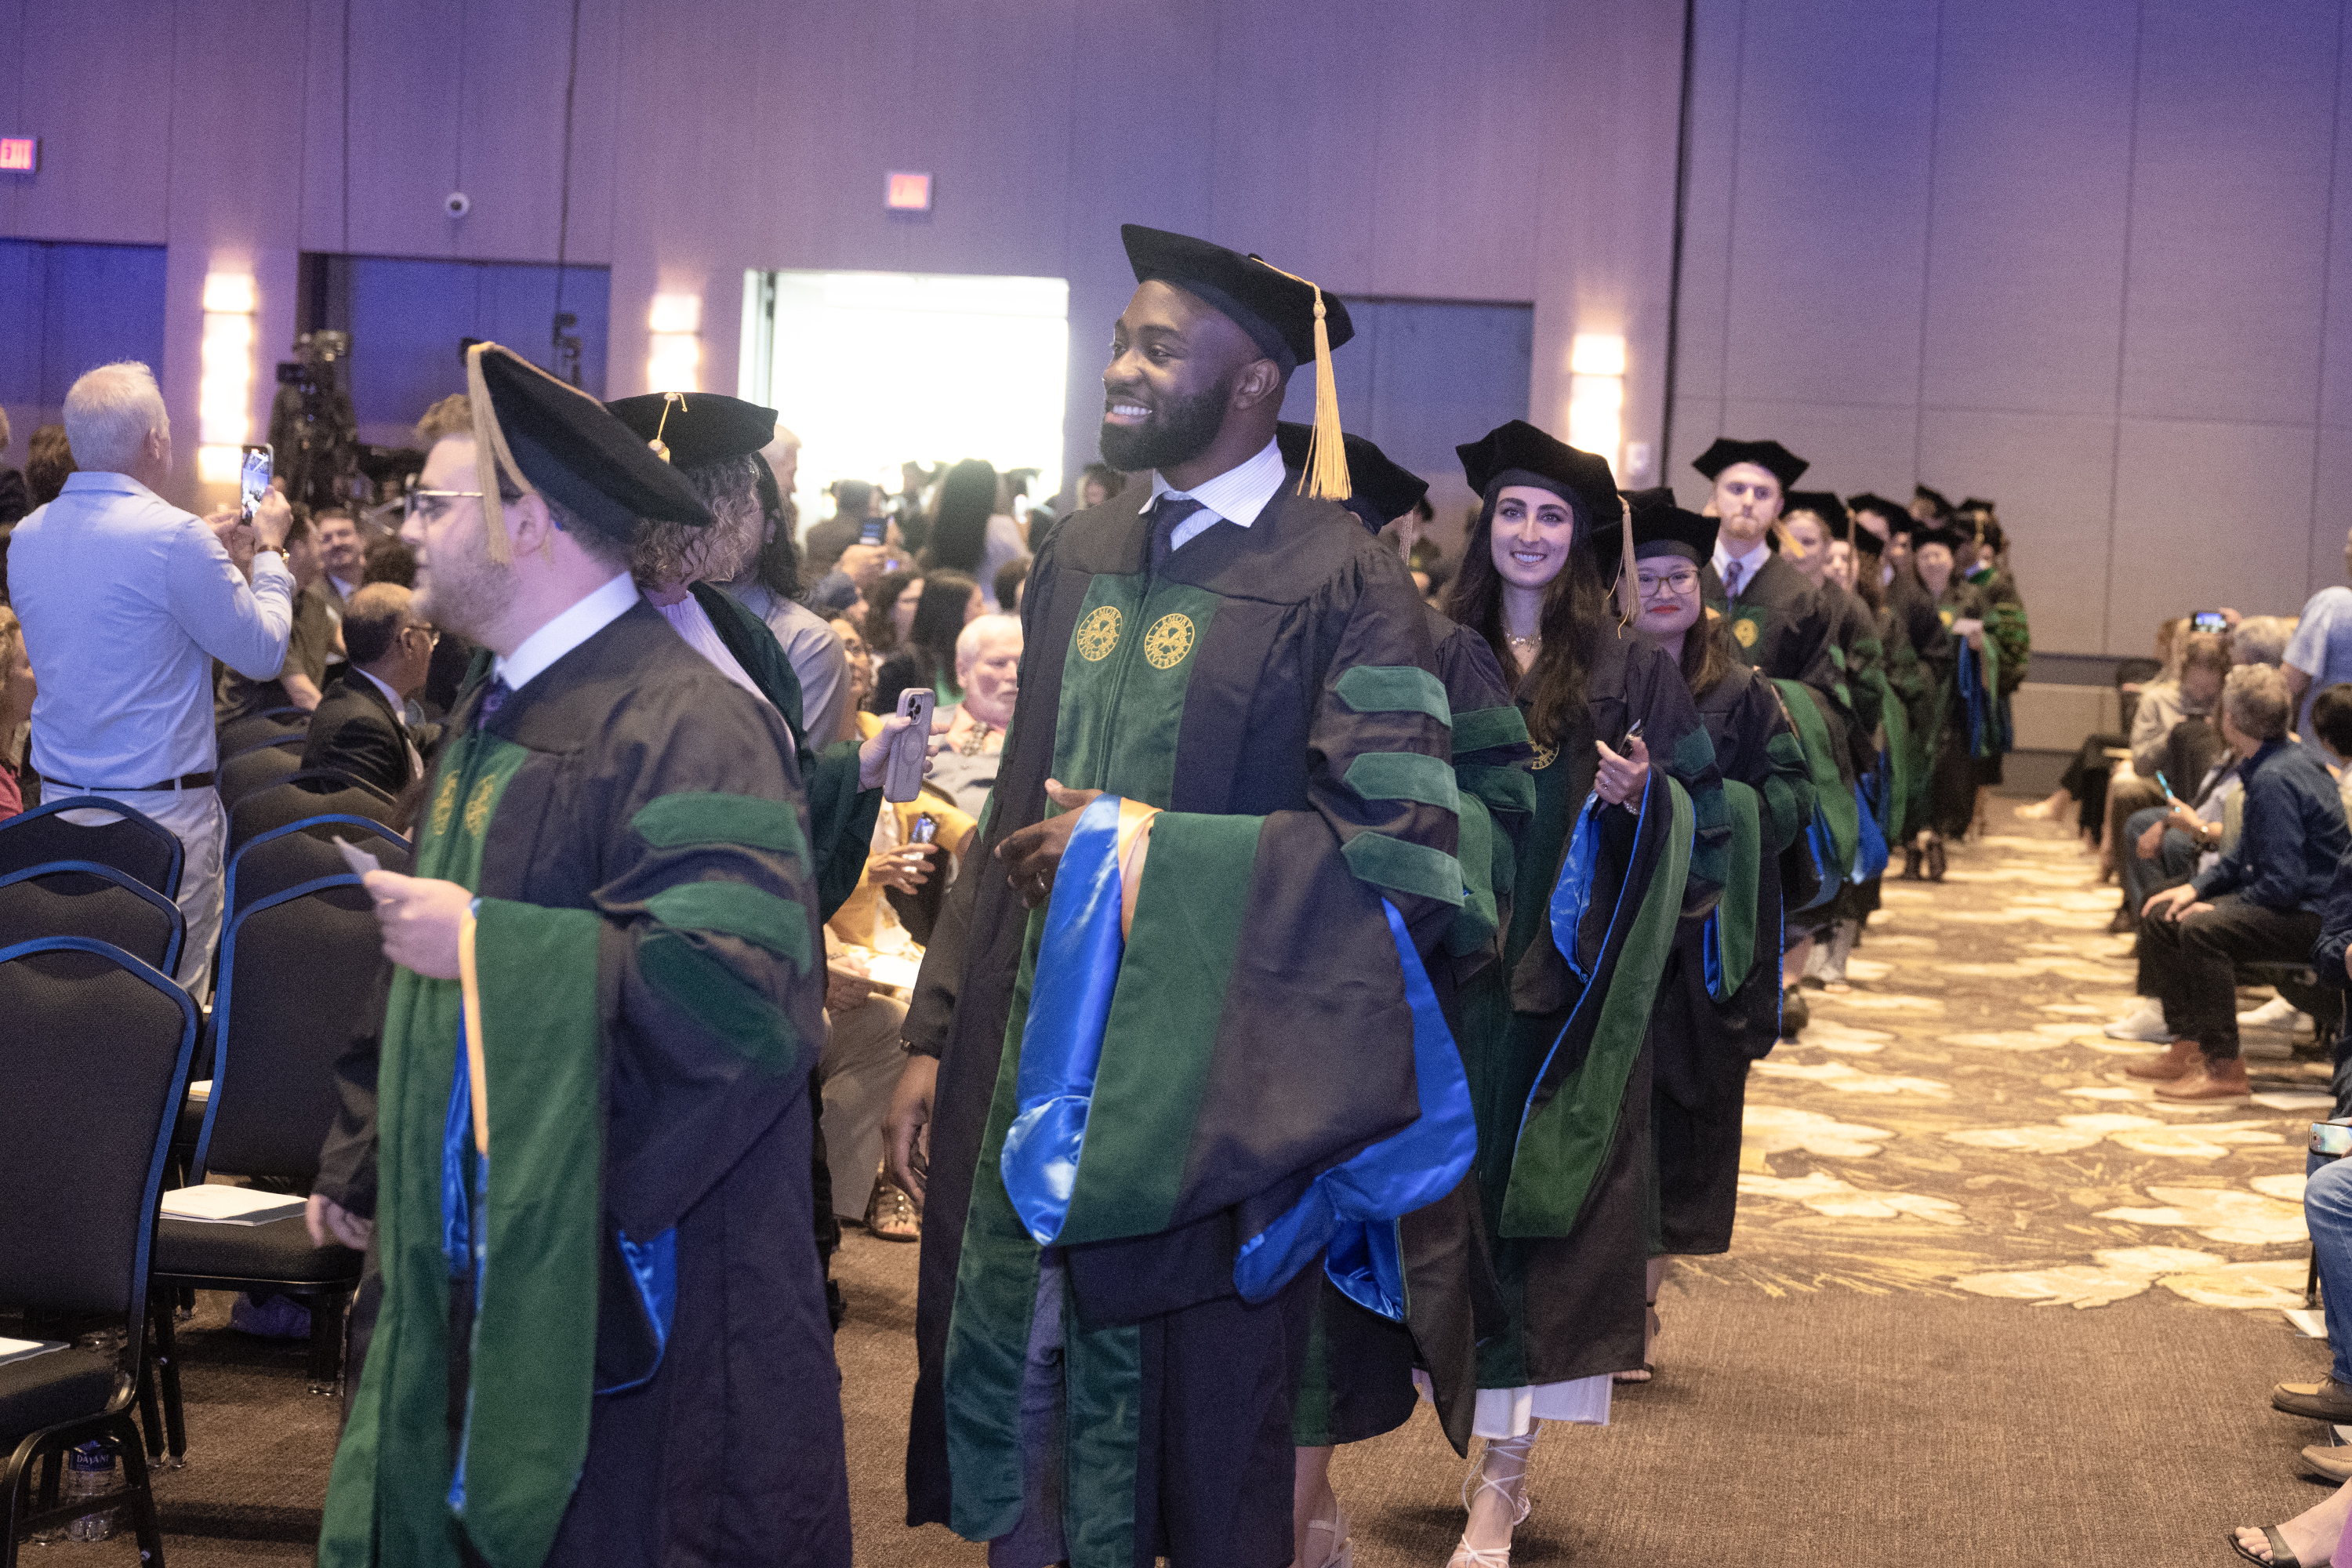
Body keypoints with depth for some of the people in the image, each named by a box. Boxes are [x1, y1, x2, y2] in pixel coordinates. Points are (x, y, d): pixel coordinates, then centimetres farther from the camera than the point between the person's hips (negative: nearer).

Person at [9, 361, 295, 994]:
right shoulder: (174, 537, -17)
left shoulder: (26, 537, 6)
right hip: (165, 810, -7)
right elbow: (264, 652, -8)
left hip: (60, 799, 7)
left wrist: (216, 556, 24)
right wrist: (268, 551, 7)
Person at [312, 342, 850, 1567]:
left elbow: (739, 988, -29)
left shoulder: (682, 724, -19)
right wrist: (371, 1163, 24)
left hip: (627, 1280, -9)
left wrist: (482, 944, -22)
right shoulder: (495, 712, 12)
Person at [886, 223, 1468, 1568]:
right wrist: (937, 1037, 12)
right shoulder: (1082, 559, 10)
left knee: (1196, 1438, 6)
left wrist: (1145, 845, -16)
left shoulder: (1340, 583, -11)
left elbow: (1406, 854, -18)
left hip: (1202, 1082, -6)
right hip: (1036, 1050, 6)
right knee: (1005, 1385, 12)